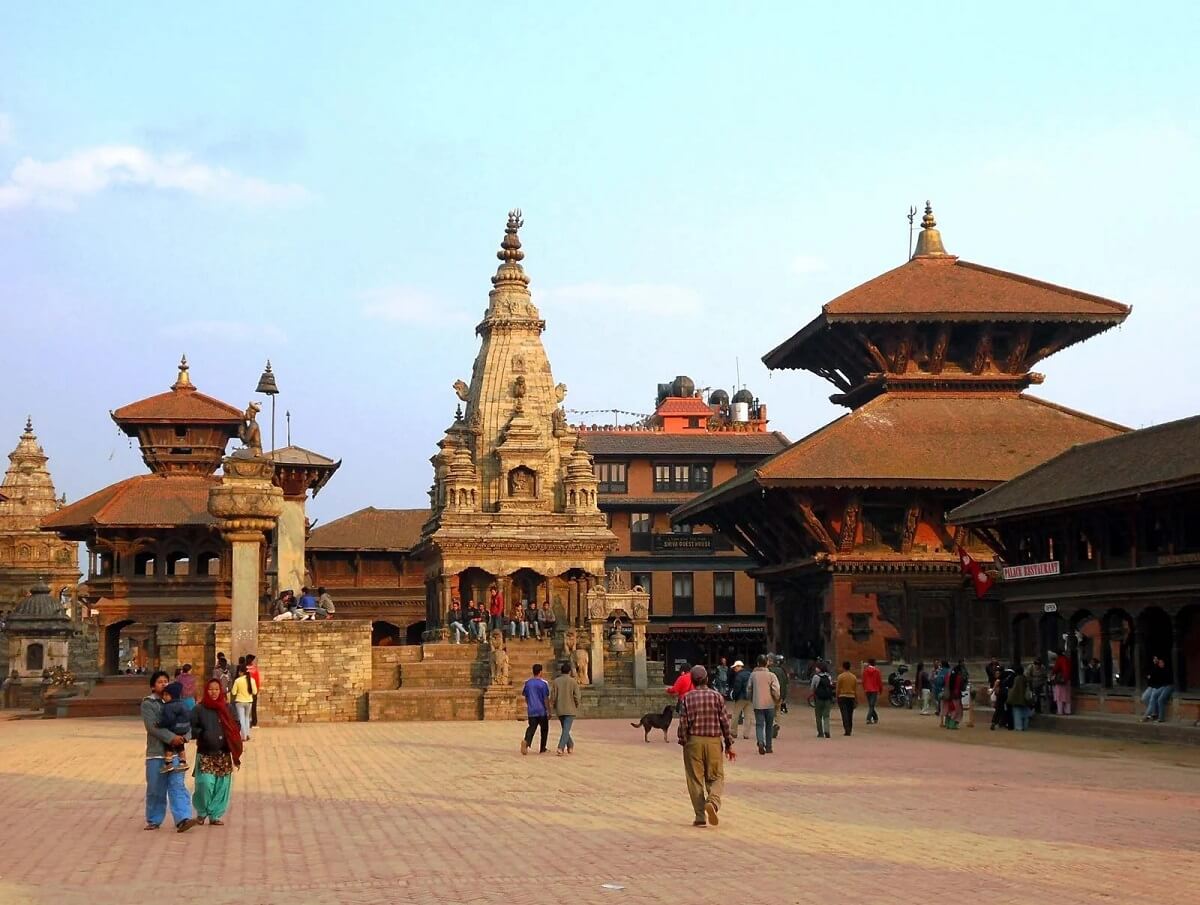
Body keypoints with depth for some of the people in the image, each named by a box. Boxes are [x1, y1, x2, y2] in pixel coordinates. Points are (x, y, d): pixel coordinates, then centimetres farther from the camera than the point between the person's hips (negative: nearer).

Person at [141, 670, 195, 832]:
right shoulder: (147, 703, -1)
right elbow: (152, 726, -13)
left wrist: (184, 736, -13)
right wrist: (171, 737, -21)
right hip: (156, 752, -2)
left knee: (177, 786, -6)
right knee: (155, 789, 6)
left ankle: (183, 819, -14)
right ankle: (154, 820, 19)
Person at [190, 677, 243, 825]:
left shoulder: (227, 708, 7)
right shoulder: (199, 710, 0)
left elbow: (236, 726, 15)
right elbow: (190, 728, 1)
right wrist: (201, 733, -14)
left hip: (224, 755, 3)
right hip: (205, 754, -3)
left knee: (221, 786, 1)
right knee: (205, 784, -13)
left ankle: (215, 815, 15)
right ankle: (201, 812, 10)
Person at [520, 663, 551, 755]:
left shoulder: (527, 682, 3)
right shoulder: (544, 683, -10)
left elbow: (524, 696, 14)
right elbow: (546, 698, -12)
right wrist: (549, 711, -7)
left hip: (531, 711, 3)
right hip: (542, 711, -3)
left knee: (531, 727, 3)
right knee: (544, 729, 13)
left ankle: (526, 741, -26)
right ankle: (542, 749, 18)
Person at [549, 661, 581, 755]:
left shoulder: (556, 681, 1)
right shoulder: (573, 681, -6)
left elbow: (553, 696, -2)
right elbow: (577, 696, -8)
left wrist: (553, 707, 11)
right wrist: (577, 708, 7)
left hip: (560, 710, 3)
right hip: (570, 710, -3)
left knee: (565, 729, 20)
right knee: (566, 730, -6)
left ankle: (570, 747, 29)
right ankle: (560, 748, -20)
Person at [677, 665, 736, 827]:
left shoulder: (686, 698, -2)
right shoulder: (717, 696, 0)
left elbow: (683, 723, -5)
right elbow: (725, 721, 0)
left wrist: (683, 741, 7)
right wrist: (729, 745, 6)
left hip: (693, 741, 0)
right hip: (714, 741, 0)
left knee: (695, 779, 7)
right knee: (716, 777, 10)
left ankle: (700, 817, 5)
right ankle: (713, 801, -19)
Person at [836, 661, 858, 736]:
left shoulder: (840, 676, -7)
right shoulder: (854, 677, 4)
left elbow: (838, 689, -6)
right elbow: (856, 690, 6)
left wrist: (837, 698, 3)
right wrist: (856, 700, 12)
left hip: (842, 697, -3)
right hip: (851, 697, 3)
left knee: (845, 715, -6)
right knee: (850, 715, 10)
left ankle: (847, 730, -14)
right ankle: (850, 730, 13)